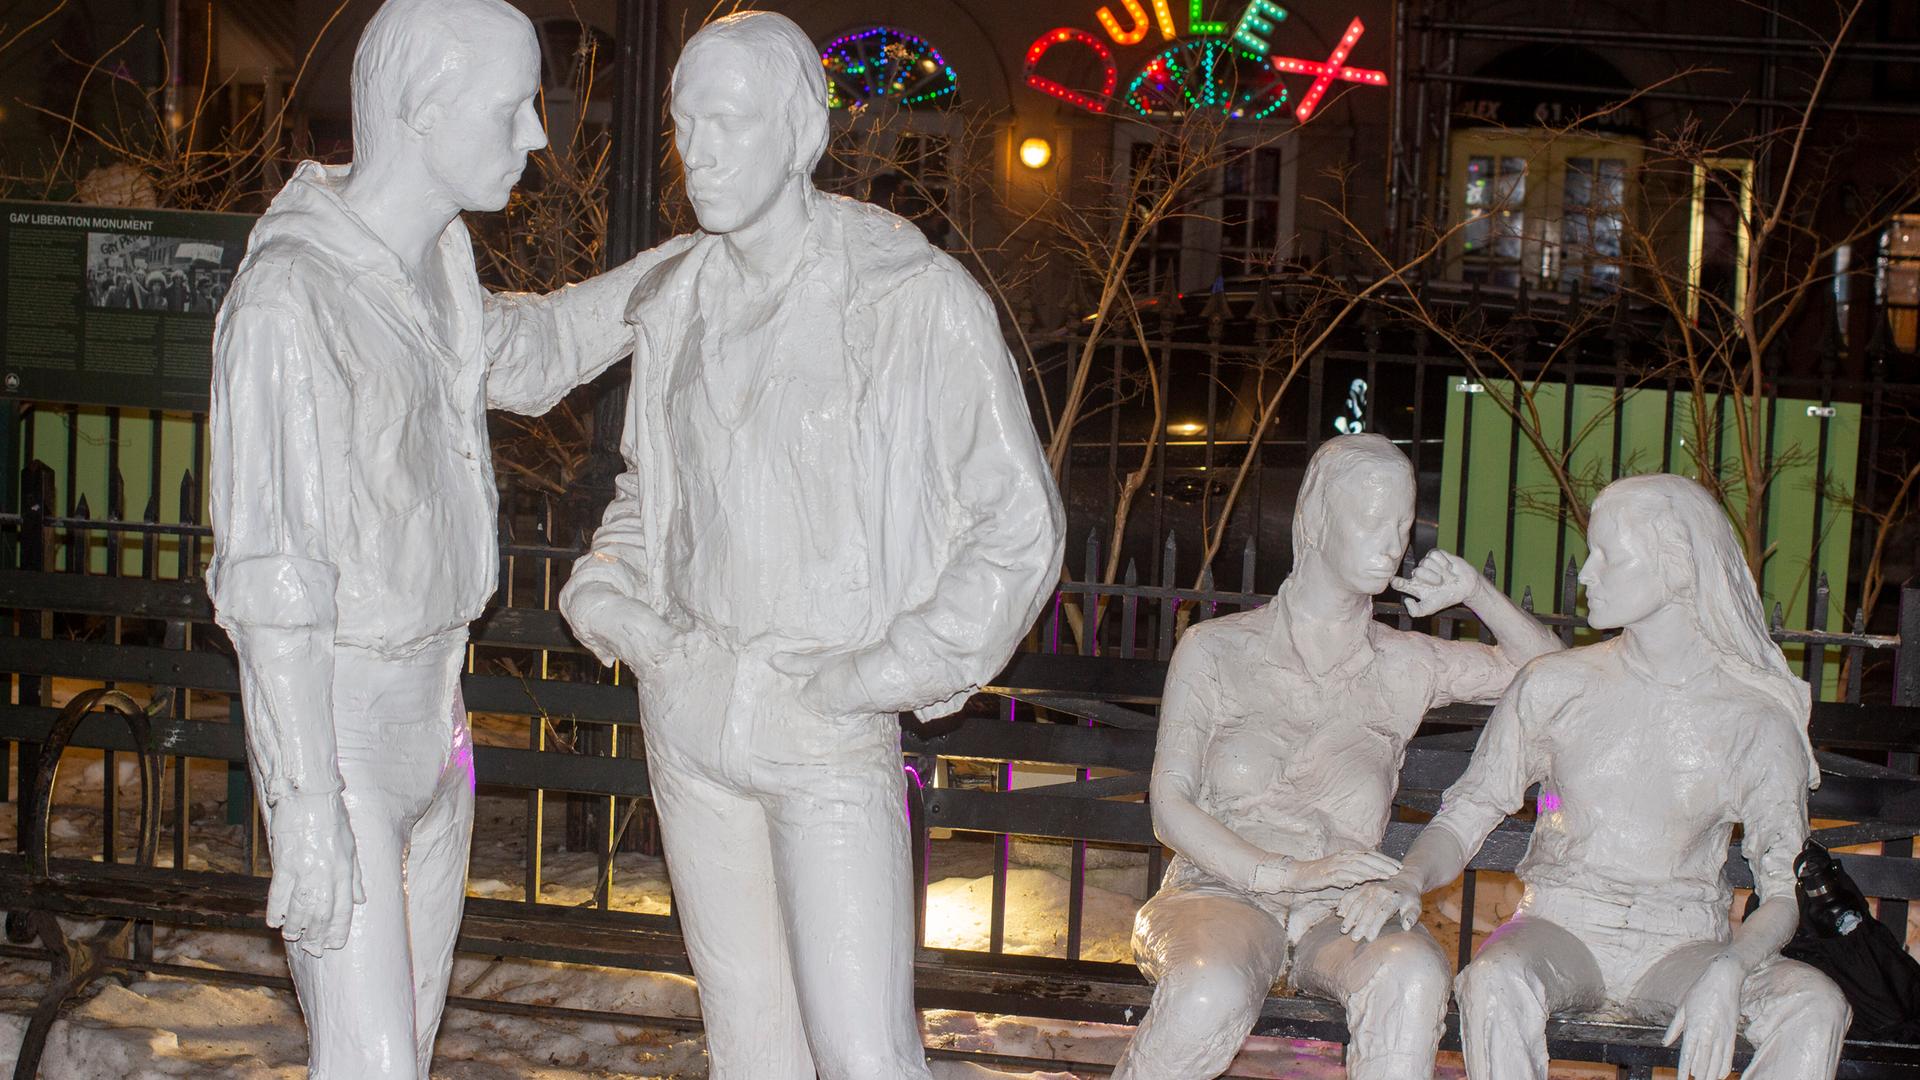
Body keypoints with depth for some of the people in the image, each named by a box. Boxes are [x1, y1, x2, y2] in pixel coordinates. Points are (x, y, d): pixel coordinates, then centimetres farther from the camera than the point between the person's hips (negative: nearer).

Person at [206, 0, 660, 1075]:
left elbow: (520, 354, 29)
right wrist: (307, 809, -22)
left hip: (430, 712, 9)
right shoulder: (289, 299, -21)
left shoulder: (436, 258, 5)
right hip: (336, 723, -8)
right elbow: (274, 580, -22)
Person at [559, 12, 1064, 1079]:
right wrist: (607, 589, 4)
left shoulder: (916, 298, -11)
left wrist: (893, 672, -14)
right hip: (687, 707, 6)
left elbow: (1020, 525, -7)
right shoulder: (681, 298, 7)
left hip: (827, 722, -5)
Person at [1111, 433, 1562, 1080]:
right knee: (1212, 995, -38)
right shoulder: (1217, 651, 7)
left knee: (1413, 974, -35)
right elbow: (1169, 806, -1)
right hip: (1221, 890, -2)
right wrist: (1285, 872, -16)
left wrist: (1476, 593, 10)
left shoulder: (1401, 667, 14)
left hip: (1340, 912, 2)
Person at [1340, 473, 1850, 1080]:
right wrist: (1408, 881, -14)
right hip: (1559, 928, 0)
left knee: (1816, 1005, -29)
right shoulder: (1554, 685, 5)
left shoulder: (1757, 718, 2)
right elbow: (1466, 816, 7)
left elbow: (1785, 890, 0)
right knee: (1496, 984, -35)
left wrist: (1727, 970, -21)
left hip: (1683, 946, 1)